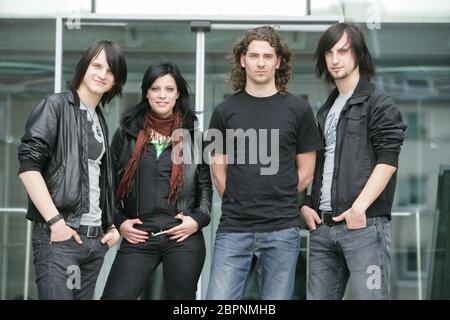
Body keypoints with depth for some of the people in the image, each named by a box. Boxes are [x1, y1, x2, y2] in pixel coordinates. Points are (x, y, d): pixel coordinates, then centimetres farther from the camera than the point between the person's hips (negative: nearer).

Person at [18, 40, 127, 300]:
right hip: (59, 234, -7)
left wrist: (111, 225, 12)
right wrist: (55, 221, -18)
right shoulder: (55, 107, -1)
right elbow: (28, 165, -12)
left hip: (96, 238, 7)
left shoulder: (101, 120, 20)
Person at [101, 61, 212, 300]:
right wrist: (119, 222, 1)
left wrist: (198, 219, -4)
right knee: (114, 296, -10)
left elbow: (205, 184, 10)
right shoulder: (127, 133, 9)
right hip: (138, 237, 0)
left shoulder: (192, 134, 8)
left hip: (183, 238, 0)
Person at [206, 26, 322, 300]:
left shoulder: (298, 109, 3)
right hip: (233, 229, 1)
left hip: (282, 230, 0)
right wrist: (237, 204, 6)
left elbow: (305, 172, 7)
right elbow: (219, 168, 11)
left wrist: (279, 203, 7)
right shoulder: (225, 110, 6)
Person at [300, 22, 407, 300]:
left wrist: (359, 207, -19)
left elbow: (387, 161, -9)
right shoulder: (325, 111, 21)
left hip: (364, 224, -6)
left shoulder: (379, 103, 1)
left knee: (369, 295, -9)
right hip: (322, 226, 6)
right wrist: (305, 205, 9)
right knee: (319, 296, 5)